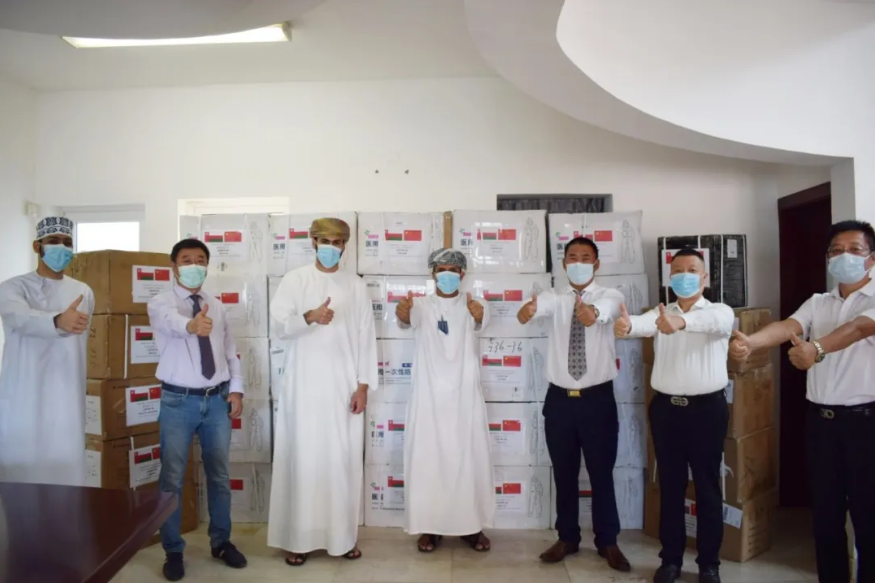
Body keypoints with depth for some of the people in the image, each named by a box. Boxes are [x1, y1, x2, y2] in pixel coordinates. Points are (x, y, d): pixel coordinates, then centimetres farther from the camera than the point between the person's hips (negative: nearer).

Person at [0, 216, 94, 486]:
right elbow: (22, 319, -25)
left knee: (65, 475, 3)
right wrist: (58, 321, -46)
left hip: (66, 402, 2)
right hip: (23, 401, -2)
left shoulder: (83, 292, 8)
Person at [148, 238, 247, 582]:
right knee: (172, 478, 4)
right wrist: (192, 325, -53)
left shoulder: (217, 306, 10)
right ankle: (173, 551, 21)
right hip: (178, 400, -4)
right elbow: (172, 321, -31)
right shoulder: (161, 304, -5)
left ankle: (221, 542, 28)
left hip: (217, 399, 4)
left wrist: (236, 389, 1)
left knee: (219, 475, 12)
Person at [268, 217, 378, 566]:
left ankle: (344, 536, 18)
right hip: (304, 385, -1)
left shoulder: (356, 286, 7)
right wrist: (309, 316, -28)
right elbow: (278, 325, -8)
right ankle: (297, 538, 15)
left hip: (344, 387, 2)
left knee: (345, 461, 5)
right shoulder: (295, 280, 3)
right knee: (301, 460, 2)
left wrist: (363, 385, -1)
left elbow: (366, 337, 5)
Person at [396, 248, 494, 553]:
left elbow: (480, 321, -21)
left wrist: (478, 314, -46)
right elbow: (408, 319, -22)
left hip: (465, 397, 1)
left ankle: (471, 525, 23)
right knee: (427, 461, 4)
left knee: (470, 460, 7)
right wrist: (402, 312, -47)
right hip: (429, 397, 0)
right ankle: (429, 527, 19)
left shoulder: (470, 305, 3)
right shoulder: (422, 305, 2)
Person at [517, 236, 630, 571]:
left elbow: (603, 312, -29)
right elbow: (538, 306, -24)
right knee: (564, 473, 12)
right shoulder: (554, 297, 1)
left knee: (602, 473, 9)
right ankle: (567, 538, 30)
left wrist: (591, 313, -53)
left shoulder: (610, 296, -3)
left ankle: (608, 542, 27)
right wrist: (527, 310, -49)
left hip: (598, 399, -2)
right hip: (559, 399, 2)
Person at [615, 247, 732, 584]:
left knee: (707, 487, 8)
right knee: (670, 486, 11)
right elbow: (645, 324, -19)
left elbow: (714, 322, -27)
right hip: (666, 408, 2)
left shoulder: (720, 312, 0)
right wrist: (625, 325, -44)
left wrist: (682, 321, -50)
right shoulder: (661, 313, 6)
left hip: (707, 408, -2)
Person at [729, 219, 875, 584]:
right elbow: (787, 327, -11)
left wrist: (815, 348, -47)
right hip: (820, 418, 5)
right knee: (825, 511, 13)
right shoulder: (817, 303, 9)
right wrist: (750, 342, -33)